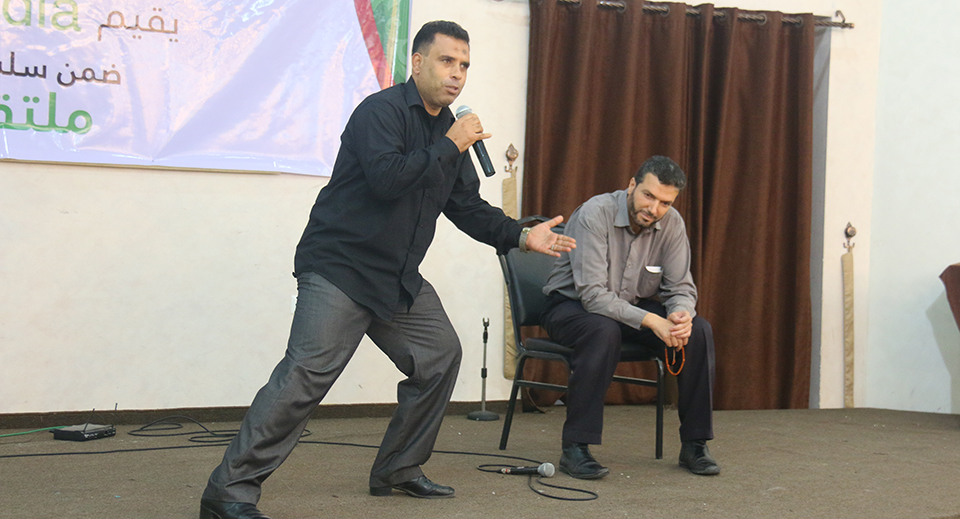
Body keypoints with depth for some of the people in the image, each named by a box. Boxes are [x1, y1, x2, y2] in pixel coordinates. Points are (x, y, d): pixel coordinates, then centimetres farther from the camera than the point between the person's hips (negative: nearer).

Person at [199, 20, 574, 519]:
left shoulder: (448, 129, 14)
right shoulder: (380, 112, -12)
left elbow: (467, 206, 18)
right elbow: (386, 178, -28)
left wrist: (521, 236, 7)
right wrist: (449, 147, -19)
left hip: (398, 278, 9)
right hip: (338, 267, -9)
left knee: (440, 355, 10)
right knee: (306, 374, -18)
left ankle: (398, 469, 23)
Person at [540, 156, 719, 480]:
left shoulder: (671, 224, -8)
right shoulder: (595, 214, -26)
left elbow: (681, 288, -5)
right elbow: (592, 294, -32)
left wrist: (682, 314, -30)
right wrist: (650, 321, -39)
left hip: (635, 306, 5)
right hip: (571, 305, -5)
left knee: (699, 331, -18)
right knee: (604, 330, -39)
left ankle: (694, 444, -6)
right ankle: (575, 447, -32)